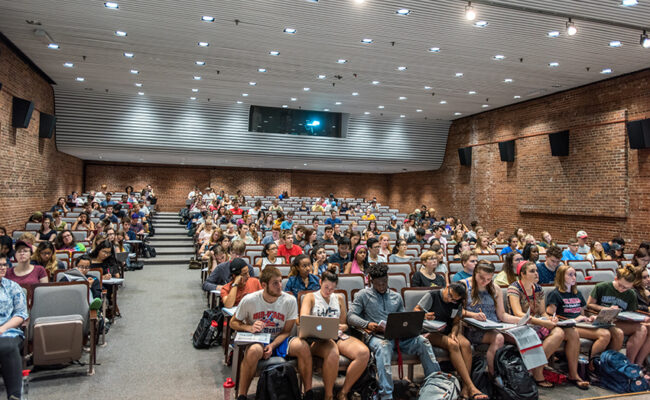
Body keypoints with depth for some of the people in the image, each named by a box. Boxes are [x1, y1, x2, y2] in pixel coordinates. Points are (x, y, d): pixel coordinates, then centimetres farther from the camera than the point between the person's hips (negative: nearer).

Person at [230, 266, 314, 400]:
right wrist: (250, 328, -19)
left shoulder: (290, 301, -10)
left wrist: (273, 345, -22)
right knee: (254, 351, -38)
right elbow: (233, 322, 3)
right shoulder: (249, 300, -12)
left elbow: (286, 331, -3)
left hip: (279, 340, 2)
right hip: (256, 341, -1)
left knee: (303, 346, -28)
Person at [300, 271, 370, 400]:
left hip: (338, 336, 5)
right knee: (332, 353, -40)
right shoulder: (310, 297, 11)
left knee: (364, 352, -25)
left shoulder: (339, 298, 23)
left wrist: (342, 327, -2)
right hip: (318, 339, -4)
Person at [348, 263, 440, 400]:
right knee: (384, 346, -39)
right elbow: (351, 317, 4)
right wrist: (367, 324, -14)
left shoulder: (396, 297, 24)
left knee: (423, 341, -23)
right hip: (376, 335, -4)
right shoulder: (364, 295, 11)